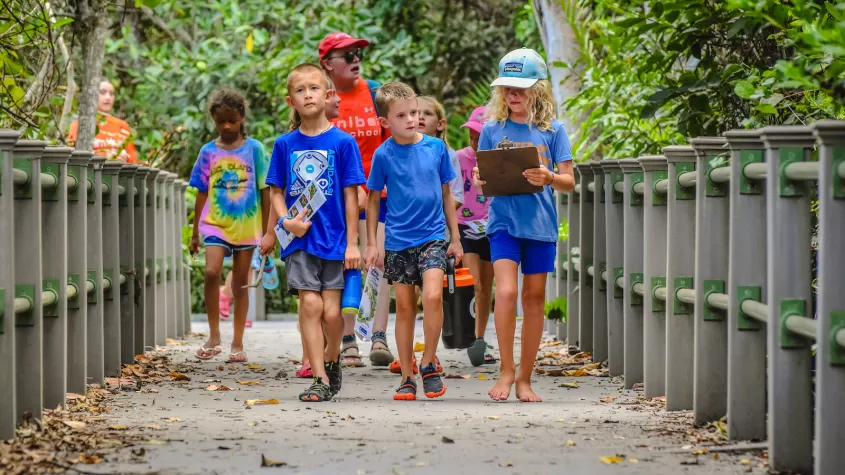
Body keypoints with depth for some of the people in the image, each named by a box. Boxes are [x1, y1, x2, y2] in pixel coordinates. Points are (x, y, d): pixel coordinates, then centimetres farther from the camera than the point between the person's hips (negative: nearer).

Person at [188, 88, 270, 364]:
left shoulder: (254, 149, 1)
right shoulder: (209, 152, 6)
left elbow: (264, 191, 4)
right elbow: (202, 194, 11)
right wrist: (195, 232, 11)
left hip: (246, 225, 0)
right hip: (215, 223, 0)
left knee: (240, 284, 5)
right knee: (212, 272, -19)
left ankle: (238, 344, 12)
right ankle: (214, 335, -7)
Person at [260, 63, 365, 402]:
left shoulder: (343, 142, -1)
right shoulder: (285, 144, 6)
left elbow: (350, 195, 0)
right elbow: (276, 190, 10)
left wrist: (352, 243, -3)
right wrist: (285, 221, -9)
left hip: (334, 237, -1)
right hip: (299, 237, 1)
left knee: (331, 311, -4)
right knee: (310, 304, -9)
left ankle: (332, 359, 25)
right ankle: (319, 379, -2)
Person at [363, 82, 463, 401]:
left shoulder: (436, 147, 0)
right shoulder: (384, 155, -3)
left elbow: (446, 194, 10)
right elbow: (373, 199, 6)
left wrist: (455, 238, 11)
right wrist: (372, 244, 4)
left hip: (432, 236, 0)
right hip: (397, 240, 0)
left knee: (432, 295, -19)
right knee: (404, 307, 5)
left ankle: (428, 365, -4)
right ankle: (407, 378, 13)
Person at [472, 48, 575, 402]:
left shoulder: (552, 130, 2)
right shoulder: (492, 129, 5)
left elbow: (569, 181, 1)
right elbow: (480, 179, 10)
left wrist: (549, 178, -20)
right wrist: (480, 180, -13)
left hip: (540, 223, 0)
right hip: (503, 222, 0)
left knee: (534, 297, 5)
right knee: (506, 291, -17)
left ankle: (524, 378, 14)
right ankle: (506, 369, -5)